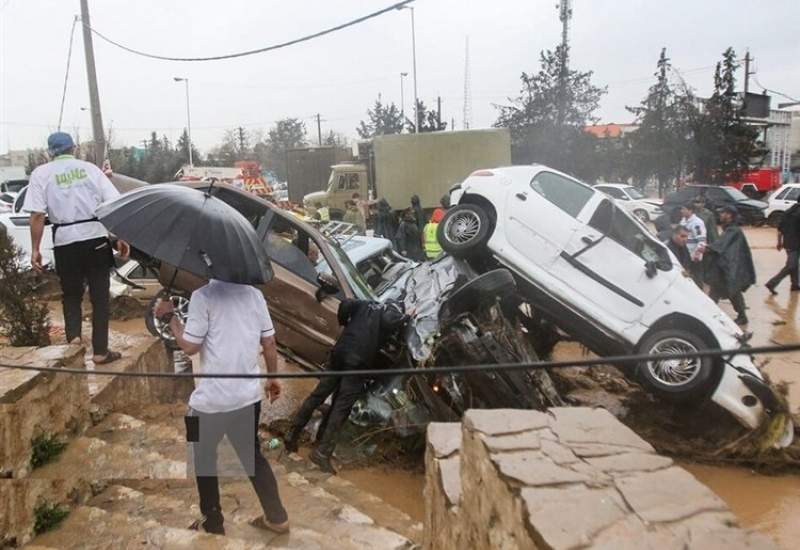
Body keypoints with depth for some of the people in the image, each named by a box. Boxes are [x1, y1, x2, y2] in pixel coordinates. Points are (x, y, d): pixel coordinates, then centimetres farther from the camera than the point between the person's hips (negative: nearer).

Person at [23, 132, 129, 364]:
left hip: (65, 241, 0)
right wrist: (121, 238, 5)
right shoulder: (90, 168, 7)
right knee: (99, 296, 8)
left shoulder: (41, 173, 3)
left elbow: (37, 215, -5)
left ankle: (73, 336, 0)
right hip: (96, 237, 0)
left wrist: (35, 249, 1)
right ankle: (100, 351, 10)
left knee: (71, 294, 19)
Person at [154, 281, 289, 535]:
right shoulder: (254, 293, 2)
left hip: (211, 398, -5)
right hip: (249, 394, 5)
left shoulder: (203, 295, -13)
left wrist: (169, 316, 2)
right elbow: (269, 342, 5)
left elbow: (189, 346, -11)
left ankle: (213, 522, 28)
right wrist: (272, 377, 17)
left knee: (203, 459, 18)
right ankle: (277, 517, 26)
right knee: (252, 455, 21)